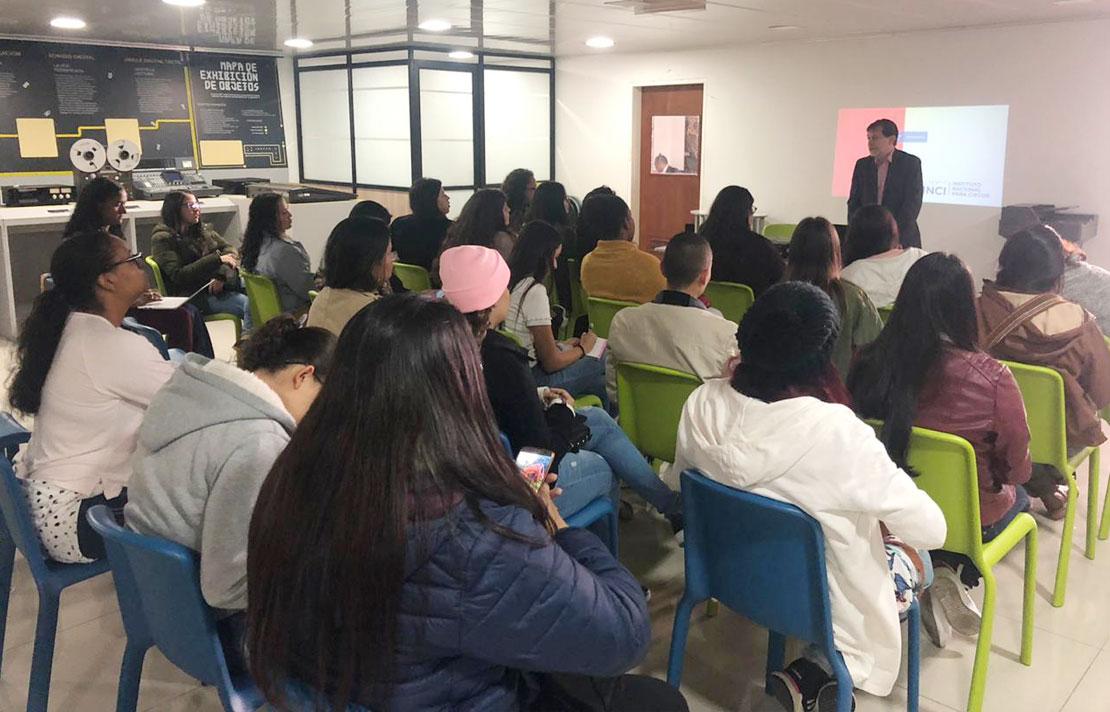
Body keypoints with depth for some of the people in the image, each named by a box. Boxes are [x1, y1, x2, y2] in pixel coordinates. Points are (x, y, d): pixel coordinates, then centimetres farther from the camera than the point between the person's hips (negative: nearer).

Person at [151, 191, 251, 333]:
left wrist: (222, 276, -10)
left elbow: (230, 250, 12)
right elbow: (178, 275, -13)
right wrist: (217, 259, -18)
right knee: (249, 305, -30)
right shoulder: (162, 239, -1)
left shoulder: (203, 230, 19)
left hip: (219, 285, 7)